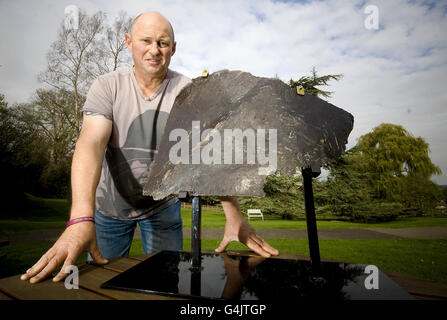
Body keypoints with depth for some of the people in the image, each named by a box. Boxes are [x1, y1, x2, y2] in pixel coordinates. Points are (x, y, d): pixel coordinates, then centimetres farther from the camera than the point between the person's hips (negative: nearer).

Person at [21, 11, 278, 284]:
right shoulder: (108, 86, -12)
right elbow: (91, 142, -27)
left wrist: (234, 215, -34)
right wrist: (81, 219, -41)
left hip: (163, 206, 0)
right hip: (109, 206, 1)